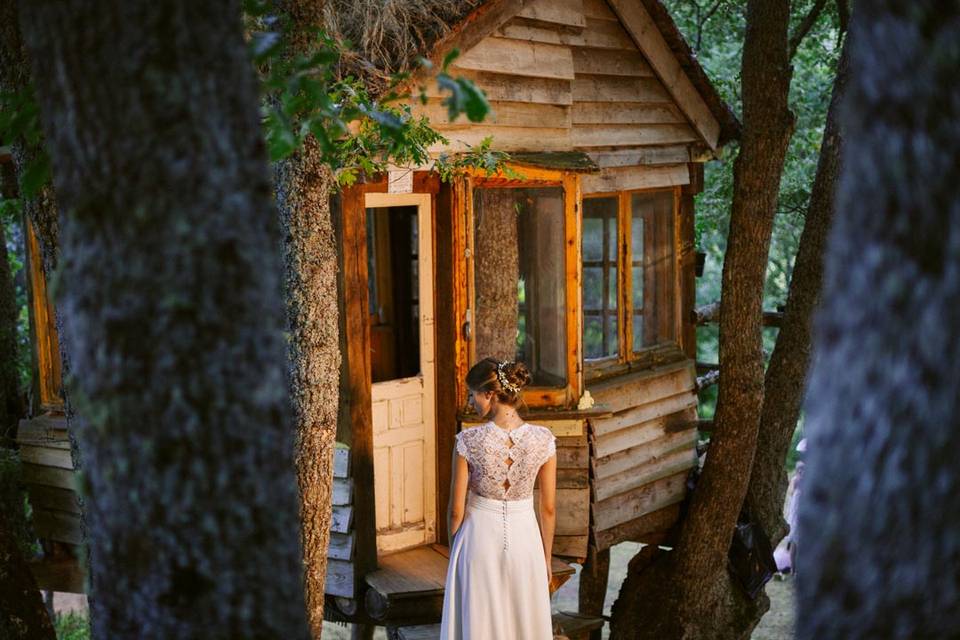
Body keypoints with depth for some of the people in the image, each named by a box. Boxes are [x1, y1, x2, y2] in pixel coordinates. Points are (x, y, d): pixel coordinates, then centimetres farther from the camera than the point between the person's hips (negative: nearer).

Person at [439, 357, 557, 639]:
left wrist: (454, 551, 8)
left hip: (479, 536, -1)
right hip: (524, 537, 2)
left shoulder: (468, 441, -18)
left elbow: (456, 509, -9)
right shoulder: (543, 439, -12)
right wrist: (546, 557, 10)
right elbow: (548, 508, -3)